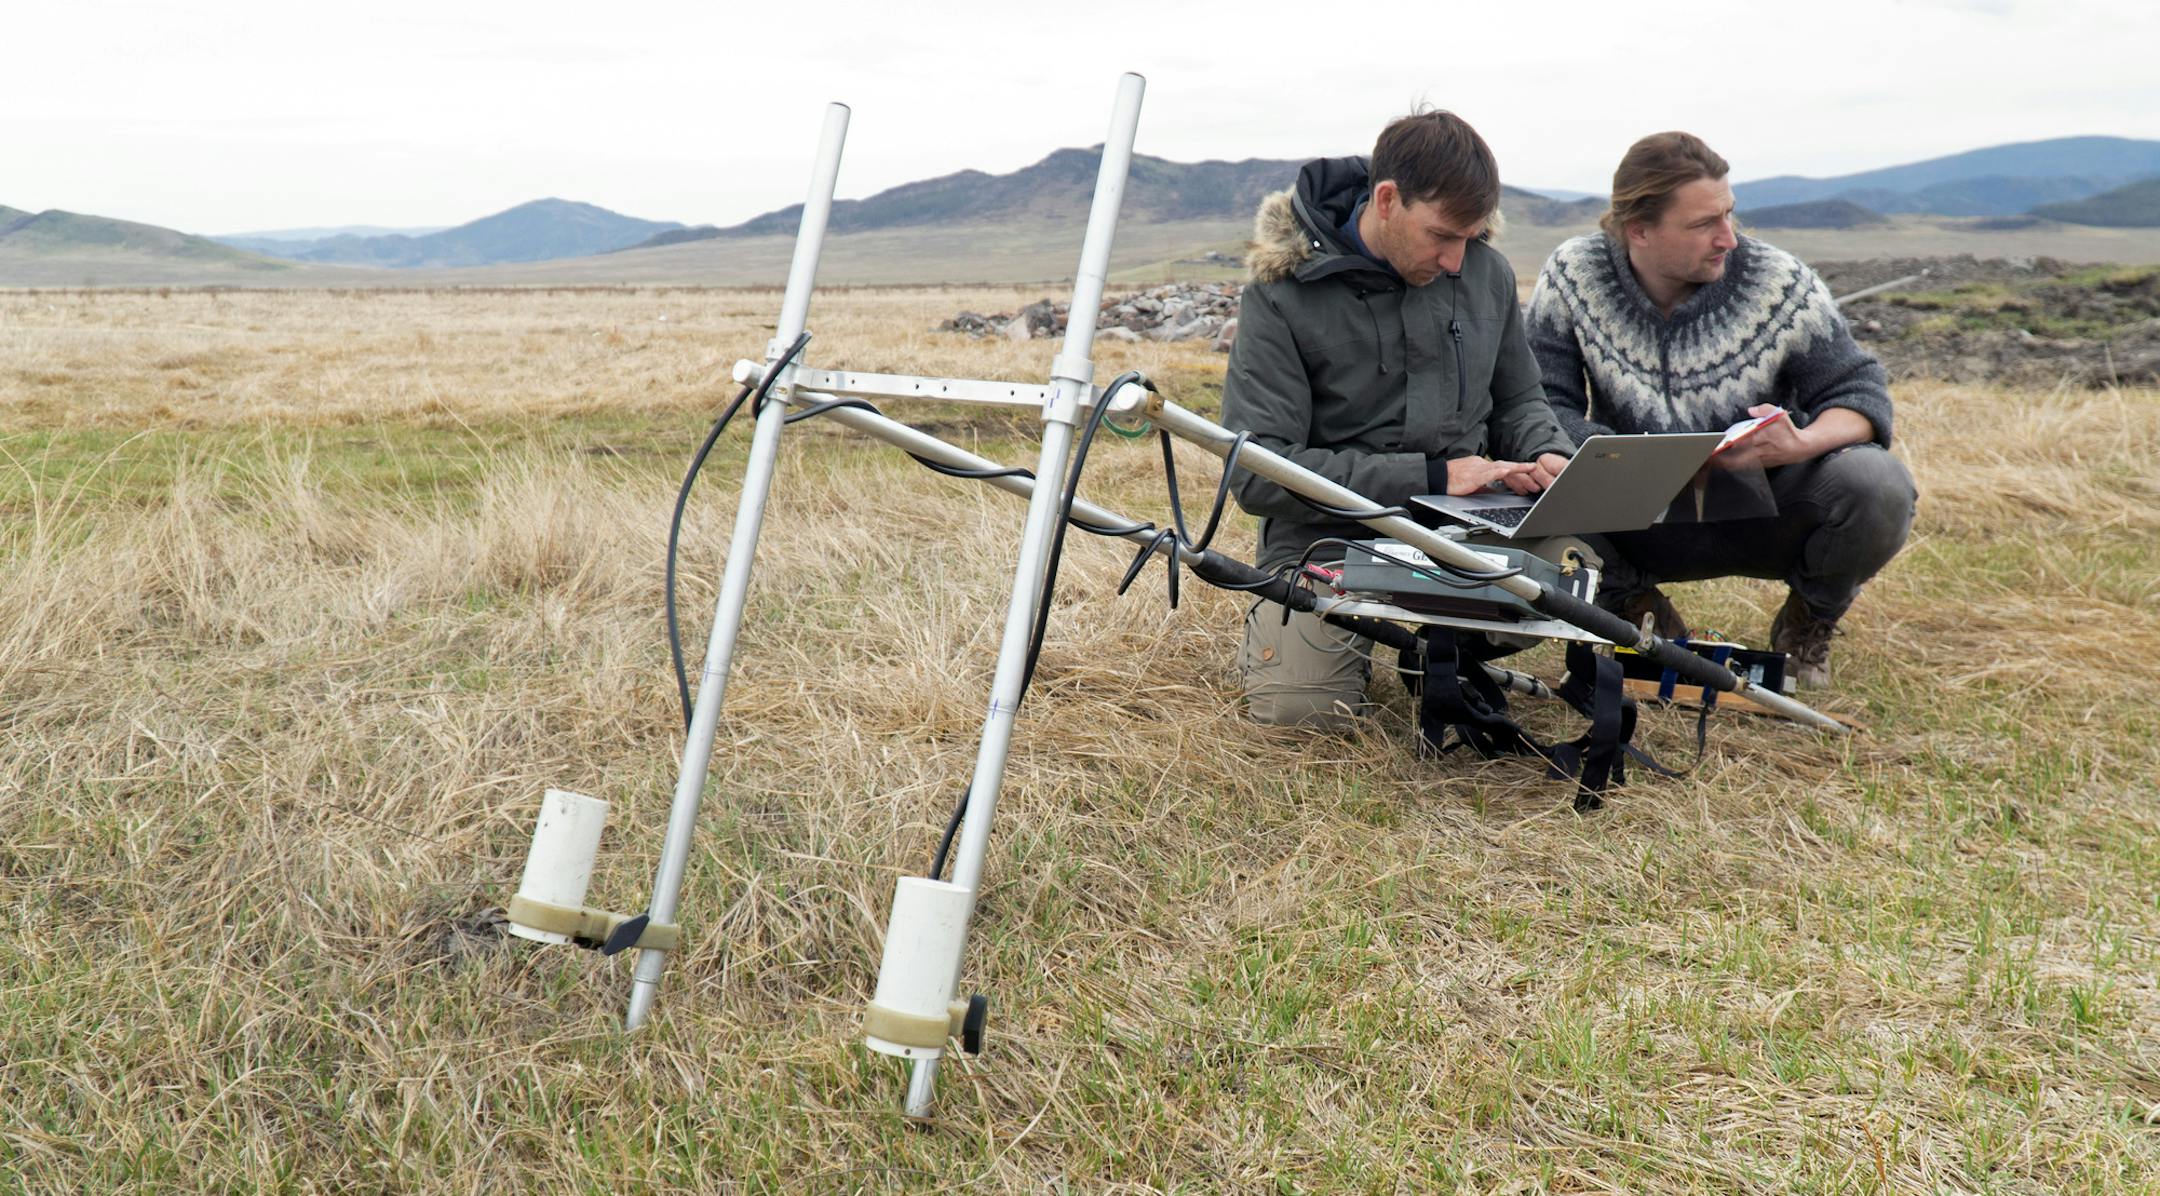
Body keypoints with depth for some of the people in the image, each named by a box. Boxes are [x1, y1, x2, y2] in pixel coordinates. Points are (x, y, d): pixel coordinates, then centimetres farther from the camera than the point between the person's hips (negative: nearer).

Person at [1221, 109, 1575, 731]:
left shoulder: (1487, 272, 5)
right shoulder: (1280, 295, -11)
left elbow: (1519, 401, 19)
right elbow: (1257, 473, -18)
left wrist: (1548, 454, -7)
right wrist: (1431, 476, -21)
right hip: (1328, 534, -4)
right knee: (1304, 705, -26)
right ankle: (1275, 624, 12)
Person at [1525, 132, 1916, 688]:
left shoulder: (1781, 283, -10)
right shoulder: (1572, 275, -10)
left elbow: (1860, 392, -9)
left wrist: (1803, 443, -33)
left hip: (1762, 518, 1)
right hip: (1641, 526, 0)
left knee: (1879, 486, -30)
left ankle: (1808, 622, 7)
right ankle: (1643, 614, 3)